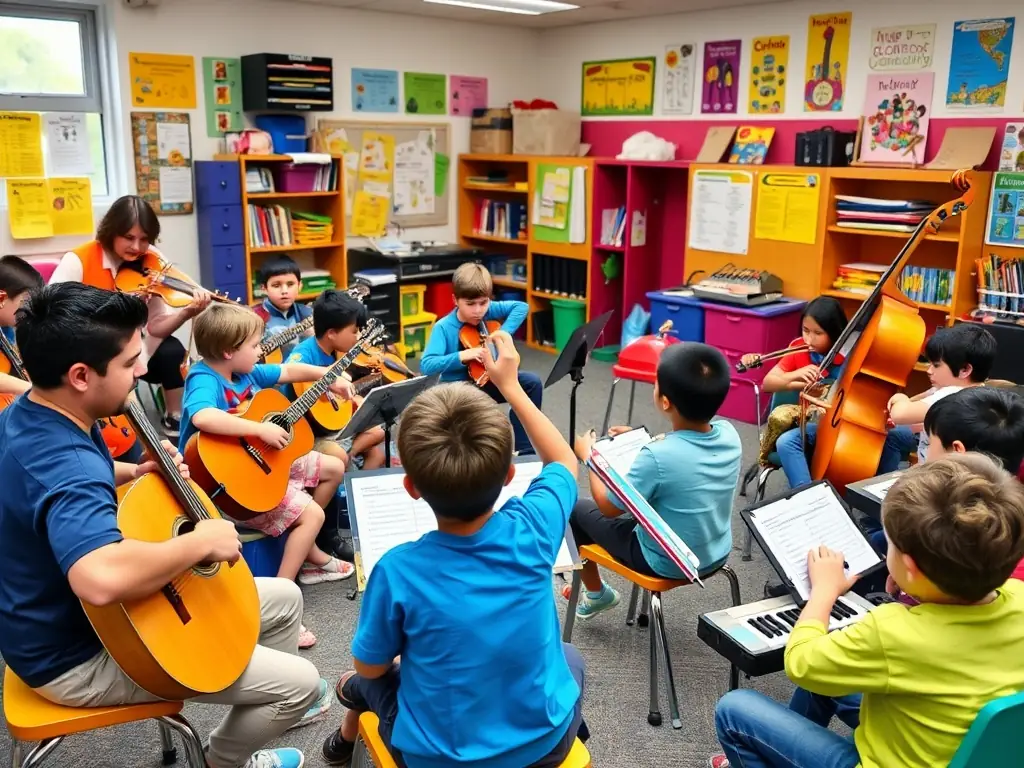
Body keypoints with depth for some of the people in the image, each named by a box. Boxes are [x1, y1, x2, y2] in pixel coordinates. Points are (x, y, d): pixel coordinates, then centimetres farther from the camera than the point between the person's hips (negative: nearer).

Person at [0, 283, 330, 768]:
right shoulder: (62, 463, -35)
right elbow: (102, 578, -54)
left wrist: (134, 474, 3)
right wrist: (202, 542, -36)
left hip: (71, 616, 10)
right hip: (76, 655, -9)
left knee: (284, 598, 13)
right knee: (299, 682, -11)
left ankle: (265, 709, 37)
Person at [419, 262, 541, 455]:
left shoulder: (488, 310, -6)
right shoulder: (443, 327, -16)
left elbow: (522, 307, -7)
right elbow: (426, 366, -24)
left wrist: (503, 334, -19)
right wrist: (461, 356, -34)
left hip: (488, 380, 4)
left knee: (532, 382, -16)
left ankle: (523, 448, -6)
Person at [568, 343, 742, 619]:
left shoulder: (656, 456, -33)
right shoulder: (729, 434, -15)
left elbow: (608, 507, -17)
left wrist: (588, 456, -4)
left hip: (667, 564, -6)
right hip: (716, 555, 6)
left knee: (577, 509, 11)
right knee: (642, 496, 29)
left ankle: (596, 594, 31)